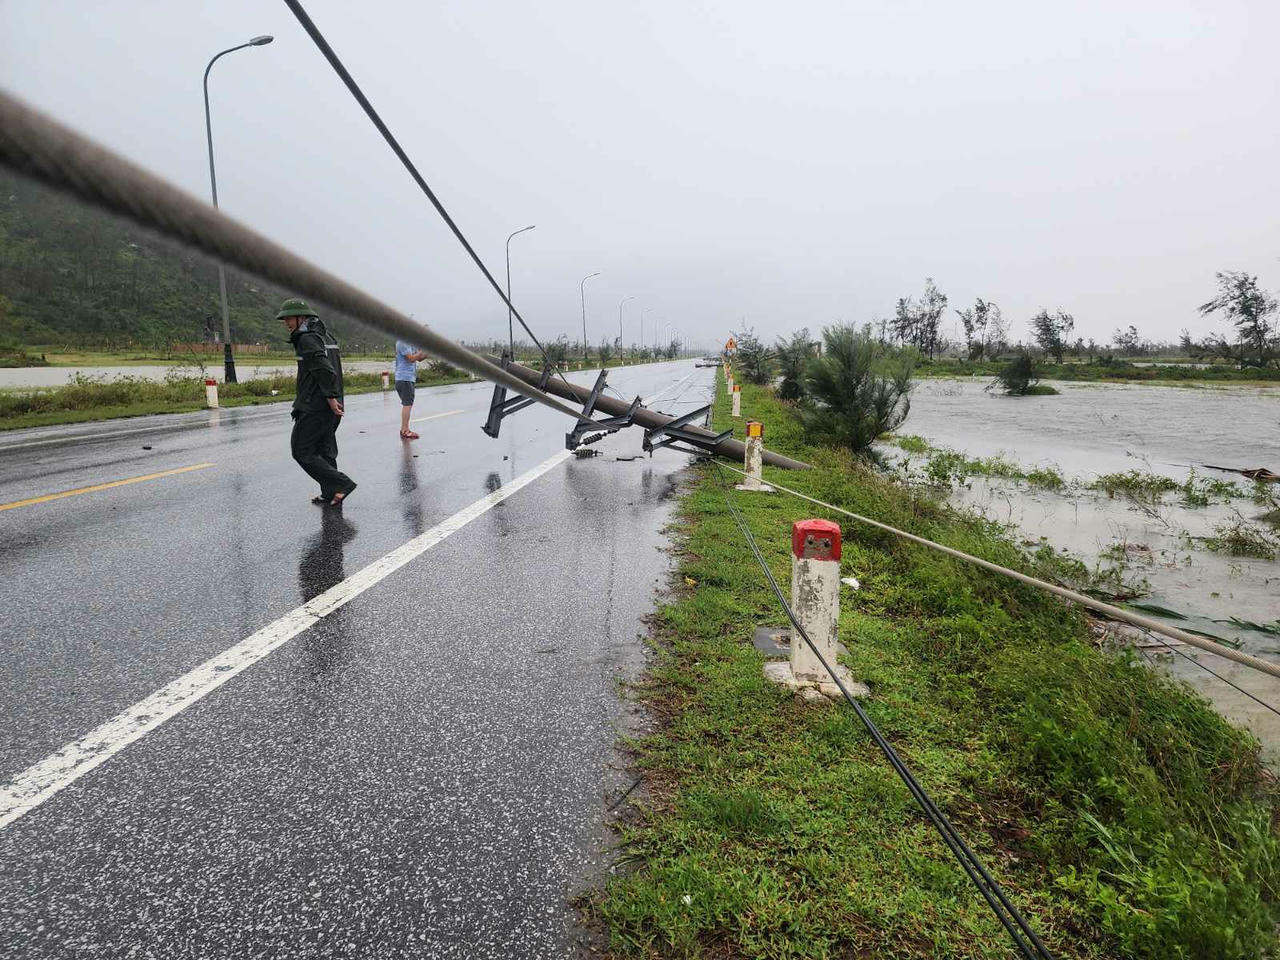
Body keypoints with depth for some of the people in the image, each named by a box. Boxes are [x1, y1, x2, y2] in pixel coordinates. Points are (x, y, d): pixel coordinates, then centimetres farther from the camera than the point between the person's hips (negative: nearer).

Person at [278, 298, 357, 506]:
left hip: (314, 406, -10)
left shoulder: (307, 338, -12)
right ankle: (330, 494, 15)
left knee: (301, 450, -4)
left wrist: (330, 396, -24)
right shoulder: (325, 336, 18)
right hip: (331, 406, 10)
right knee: (325, 450, 14)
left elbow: (324, 368, -23)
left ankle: (341, 483, -10)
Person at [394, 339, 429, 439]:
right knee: (407, 404, -10)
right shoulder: (402, 342, -12)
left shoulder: (411, 343, 15)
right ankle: (405, 431, -8)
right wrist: (423, 350, -12)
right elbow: (411, 358, -19)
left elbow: (420, 358, 15)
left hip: (410, 378, 10)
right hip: (404, 378, -10)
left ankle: (404, 430, 20)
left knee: (407, 404, 13)